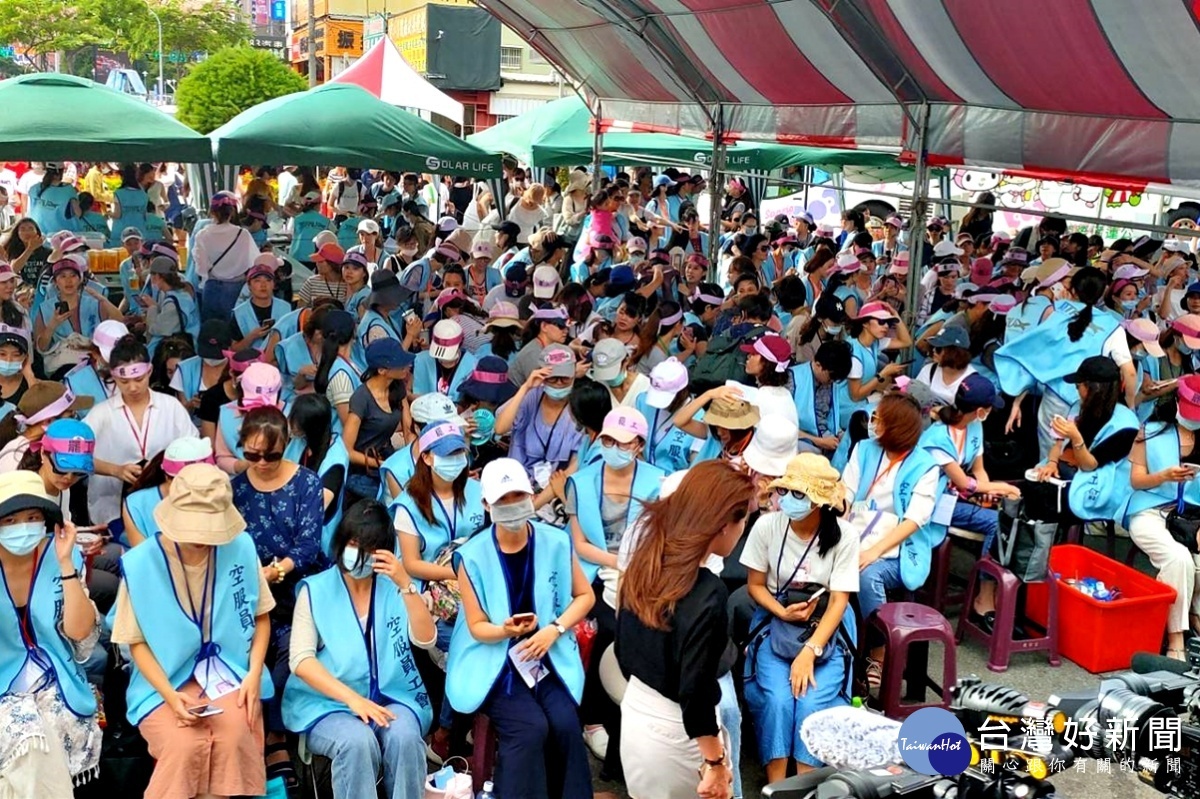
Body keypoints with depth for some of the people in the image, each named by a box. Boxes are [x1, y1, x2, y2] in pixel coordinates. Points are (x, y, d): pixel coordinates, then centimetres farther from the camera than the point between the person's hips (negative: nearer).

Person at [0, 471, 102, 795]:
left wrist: (65, 563, -18)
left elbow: (79, 632, -11)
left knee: (34, 742, -27)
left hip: (56, 686, 0)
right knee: (31, 737, -28)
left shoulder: (65, 556, -3)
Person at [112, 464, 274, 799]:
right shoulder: (139, 563, -10)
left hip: (231, 673, 1)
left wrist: (254, 673, -6)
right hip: (165, 681, -1)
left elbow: (260, 616, 7)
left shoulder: (241, 547, -6)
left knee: (234, 738, -29)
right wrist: (170, 695, -15)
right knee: (184, 746, -29)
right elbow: (137, 641, -2)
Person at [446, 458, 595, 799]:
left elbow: (584, 595, 7)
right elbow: (477, 626, -6)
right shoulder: (472, 556, -10)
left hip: (547, 657, 2)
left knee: (565, 723, -22)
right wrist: (506, 630, -28)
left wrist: (554, 629, -10)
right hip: (494, 661, -2)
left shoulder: (556, 543, -4)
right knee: (530, 728, -25)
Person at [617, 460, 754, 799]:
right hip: (675, 731, -7)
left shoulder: (644, 563, -3)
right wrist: (714, 763, -14)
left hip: (635, 712, 7)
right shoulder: (708, 594, -26)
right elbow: (695, 690, -24)